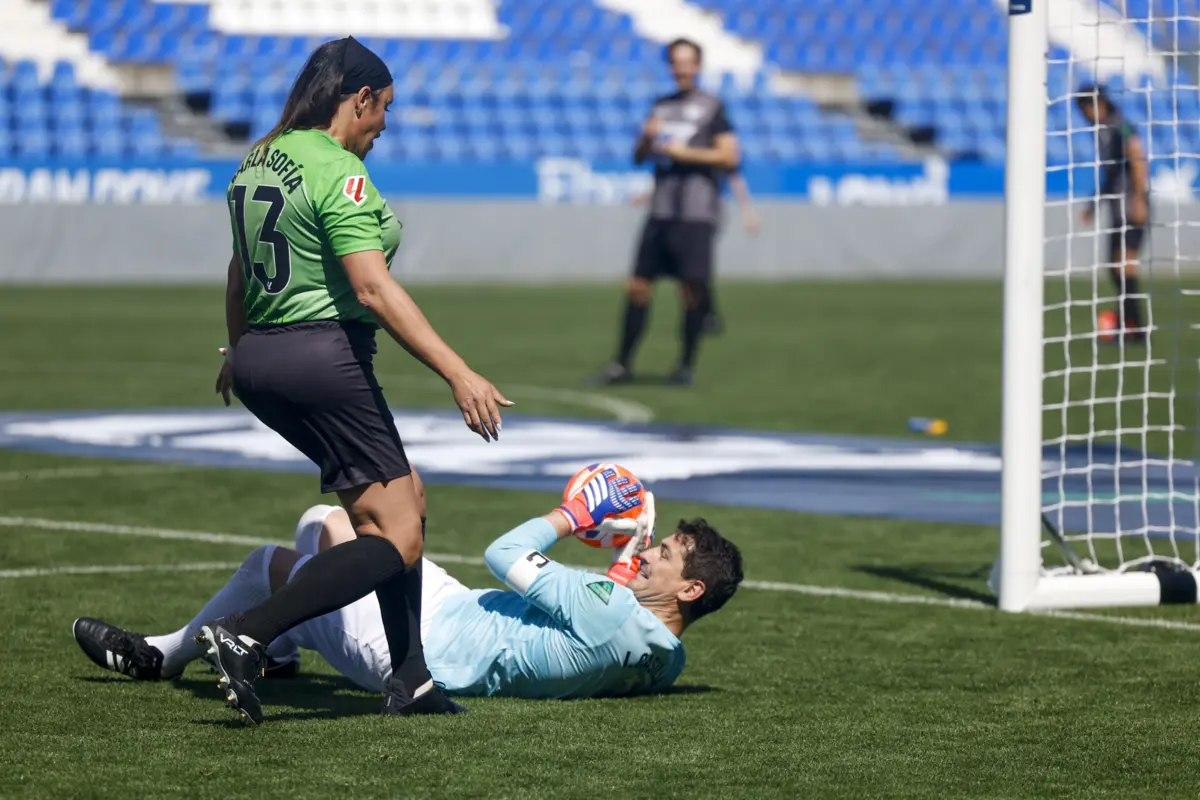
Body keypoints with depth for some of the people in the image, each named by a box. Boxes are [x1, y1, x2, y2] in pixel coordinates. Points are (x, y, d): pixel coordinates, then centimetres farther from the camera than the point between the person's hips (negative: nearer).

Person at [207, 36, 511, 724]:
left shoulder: (259, 161, 13)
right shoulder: (339, 174, -15)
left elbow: (240, 273, 24)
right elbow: (374, 289, -23)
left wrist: (238, 352, 41)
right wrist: (458, 372, -25)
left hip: (260, 359, 10)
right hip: (324, 357, -10)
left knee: (402, 500, 19)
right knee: (397, 541, -6)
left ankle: (411, 680, 17)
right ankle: (250, 636, -18)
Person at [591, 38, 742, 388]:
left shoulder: (712, 107, 3)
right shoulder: (662, 107, 18)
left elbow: (729, 156, -4)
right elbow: (638, 157, 20)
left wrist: (685, 152, -9)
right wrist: (646, 138, -1)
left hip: (695, 214, -5)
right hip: (660, 212, 5)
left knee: (692, 289, -6)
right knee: (637, 286, 1)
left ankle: (687, 365, 5)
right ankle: (622, 364, 7)